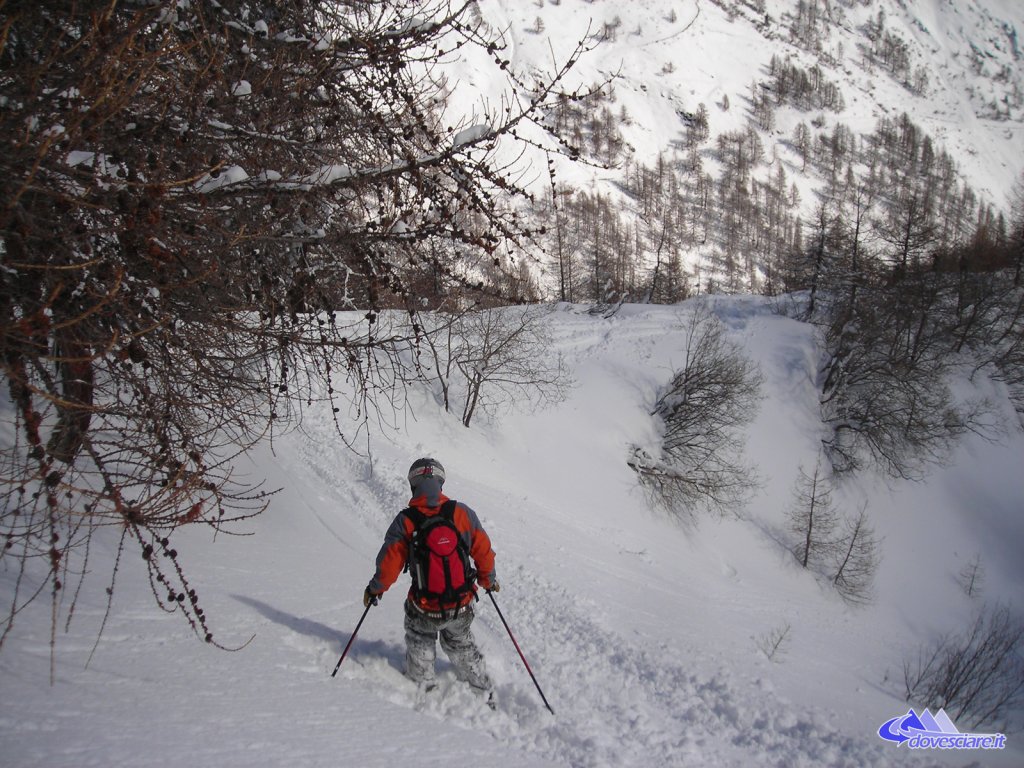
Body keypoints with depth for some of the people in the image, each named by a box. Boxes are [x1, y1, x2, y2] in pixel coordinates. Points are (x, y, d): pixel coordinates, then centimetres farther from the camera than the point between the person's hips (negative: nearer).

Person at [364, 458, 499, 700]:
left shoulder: (405, 520, -14)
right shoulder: (462, 512, -9)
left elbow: (390, 562, -9)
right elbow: (483, 551, -1)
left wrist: (375, 588, 9)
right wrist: (488, 580, 17)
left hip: (424, 609, -2)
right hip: (461, 606, 3)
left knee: (419, 648, 27)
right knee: (461, 645, 28)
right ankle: (484, 693, 36)